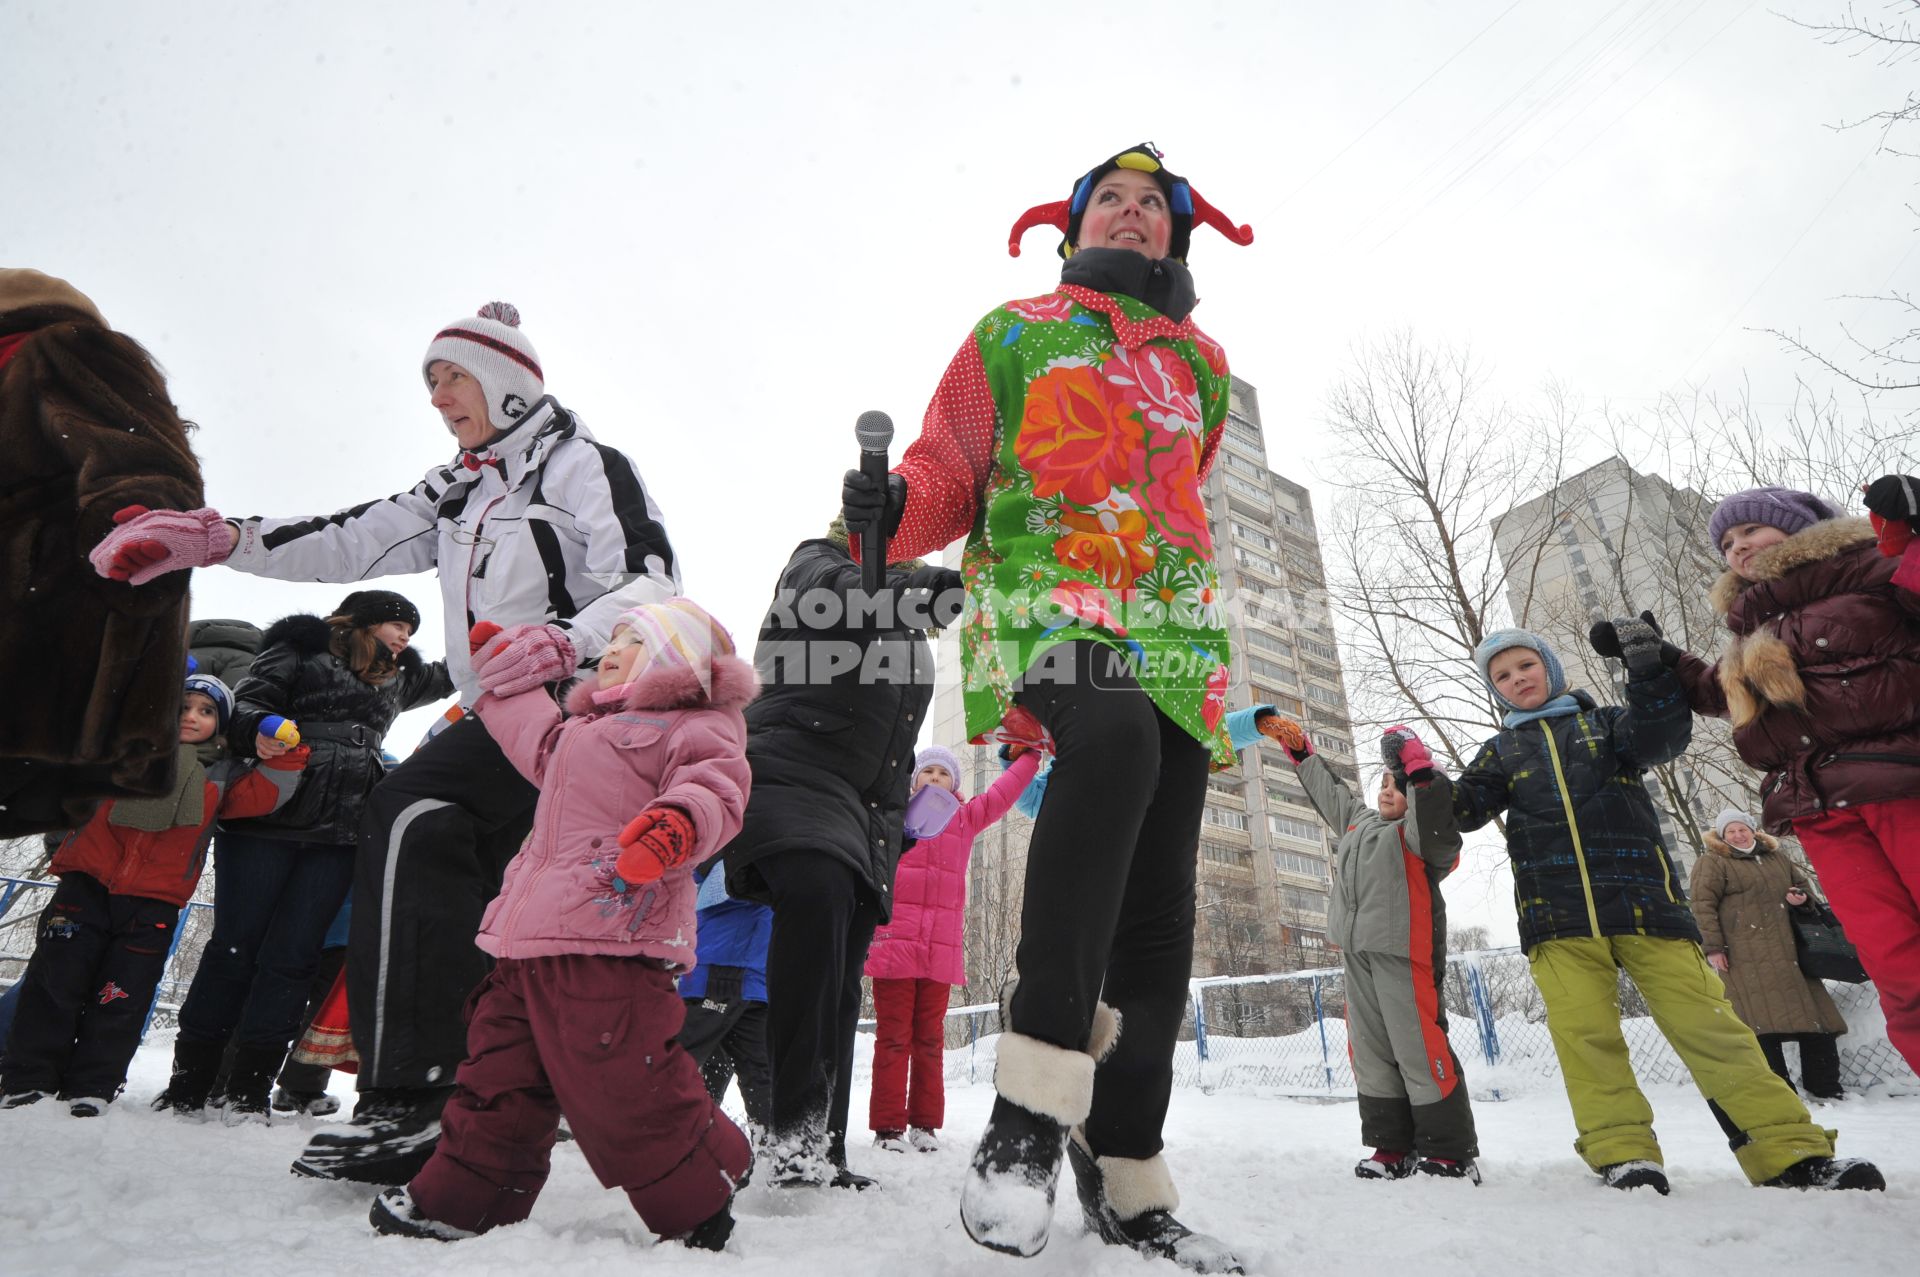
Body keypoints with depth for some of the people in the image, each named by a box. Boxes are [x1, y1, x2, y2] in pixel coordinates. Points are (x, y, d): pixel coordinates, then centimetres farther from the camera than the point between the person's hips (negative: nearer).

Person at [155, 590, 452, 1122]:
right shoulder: (303, 648, 7)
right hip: (267, 821, -4)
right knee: (234, 945, 0)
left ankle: (249, 1087, 7)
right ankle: (188, 1081, 13)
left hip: (339, 837, 4)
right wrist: (260, 729, -22)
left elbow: (452, 674, 37)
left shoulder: (398, 676, 23)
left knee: (292, 955, 1)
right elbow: (247, 702, -2)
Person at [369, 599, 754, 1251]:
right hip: (529, 940, 10)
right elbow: (541, 744, 47)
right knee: (498, 1070, 16)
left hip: (609, 940, -9)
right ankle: (460, 1200, 32)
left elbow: (715, 790, -19)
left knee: (624, 1084, -7)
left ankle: (699, 1199, 13)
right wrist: (502, 664, 51)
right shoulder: (589, 727, 28)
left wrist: (681, 821, -42)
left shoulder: (697, 726, -2)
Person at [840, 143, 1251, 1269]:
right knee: (1115, 738, -39)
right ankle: (1034, 1102, -30)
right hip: (1046, 602, -4)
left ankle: (1127, 1174, 16)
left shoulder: (1202, 362, 27)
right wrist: (893, 510, -11)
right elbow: (951, 472, 11)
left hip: (1176, 627, 5)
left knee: (1160, 907, -1)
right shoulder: (1014, 333, 17)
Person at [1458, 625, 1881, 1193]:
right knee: (1583, 1035, -9)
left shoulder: (1604, 722, 15)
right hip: (1557, 915, 1)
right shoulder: (1501, 751, 16)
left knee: (1709, 1024, -3)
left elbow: (1662, 735, -4)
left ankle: (1791, 1153, 4)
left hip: (1641, 900, 0)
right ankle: (1623, 1153, -2)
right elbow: (1464, 807, 6)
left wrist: (1647, 669, -15)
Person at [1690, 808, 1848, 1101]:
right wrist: (1713, 947, -14)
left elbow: (1802, 881, 32)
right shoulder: (1711, 864, -1)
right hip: (1746, 959, -7)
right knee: (1765, 1022, -11)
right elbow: (1702, 905, -7)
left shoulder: (1776, 857, 19)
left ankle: (1825, 1087, 20)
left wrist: (1801, 895, 7)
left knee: (1817, 1018, 8)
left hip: (1789, 952, 7)